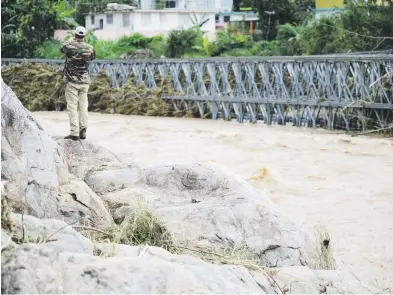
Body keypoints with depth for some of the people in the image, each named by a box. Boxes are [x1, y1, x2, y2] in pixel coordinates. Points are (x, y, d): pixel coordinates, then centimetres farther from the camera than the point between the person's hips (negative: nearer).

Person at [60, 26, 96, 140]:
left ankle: (74, 132, -9)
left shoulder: (70, 46, -11)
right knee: (83, 106, 9)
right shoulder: (89, 48, -3)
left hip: (72, 81, -3)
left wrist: (70, 40, 28)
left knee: (72, 106, -3)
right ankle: (83, 131, 10)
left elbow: (61, 48, 12)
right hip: (84, 82, 3)